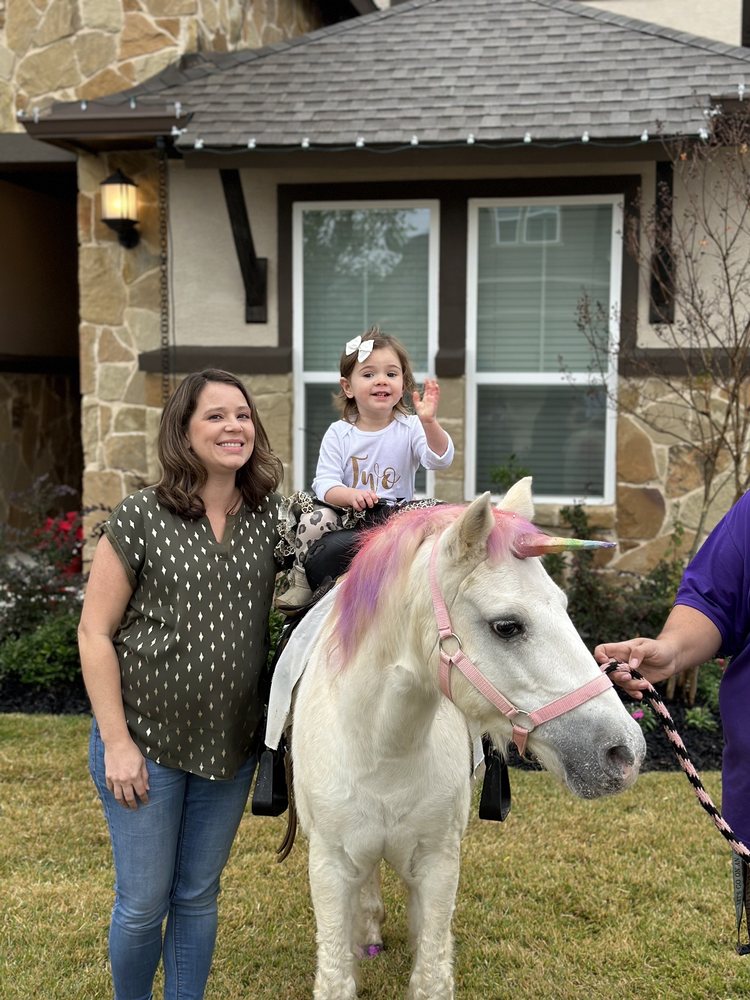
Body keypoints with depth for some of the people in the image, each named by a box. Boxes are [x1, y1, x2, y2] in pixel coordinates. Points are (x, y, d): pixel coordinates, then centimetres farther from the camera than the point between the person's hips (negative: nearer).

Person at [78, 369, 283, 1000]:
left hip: (231, 745, 3)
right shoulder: (141, 518, -10)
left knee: (198, 896, 17)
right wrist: (116, 742, -12)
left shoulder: (271, 517, 1)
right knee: (144, 903, 8)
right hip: (145, 741, -3)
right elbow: (95, 633, -9)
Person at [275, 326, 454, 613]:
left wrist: (429, 422, -35)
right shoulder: (338, 433, 1)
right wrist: (350, 495, -29)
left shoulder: (410, 428, 0)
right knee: (315, 518, -28)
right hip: (345, 514, 0)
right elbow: (325, 484, -6)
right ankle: (300, 585, -7)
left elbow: (439, 460, -17)